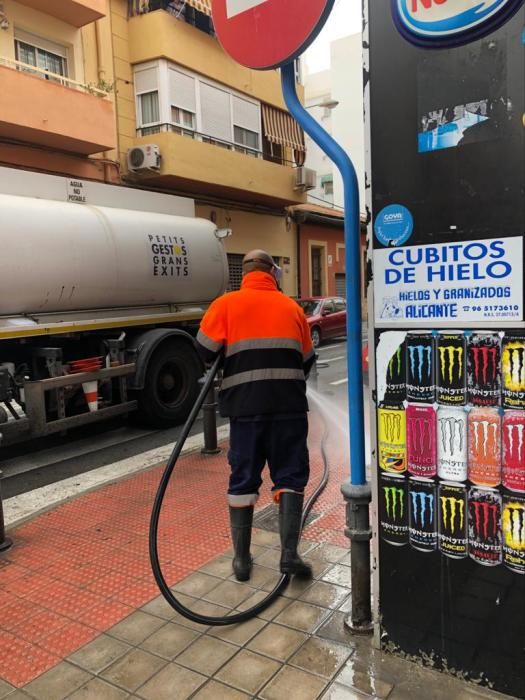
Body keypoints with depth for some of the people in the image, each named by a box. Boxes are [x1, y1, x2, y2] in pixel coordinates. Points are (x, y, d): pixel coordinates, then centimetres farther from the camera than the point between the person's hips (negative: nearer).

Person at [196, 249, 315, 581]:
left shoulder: (226, 304, 3)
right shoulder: (292, 307, 10)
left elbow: (204, 351, -4)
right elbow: (307, 360, 14)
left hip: (245, 405, -1)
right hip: (289, 405, 1)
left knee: (243, 479, 11)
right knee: (290, 476, 12)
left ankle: (242, 559, 19)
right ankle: (289, 553, 7)